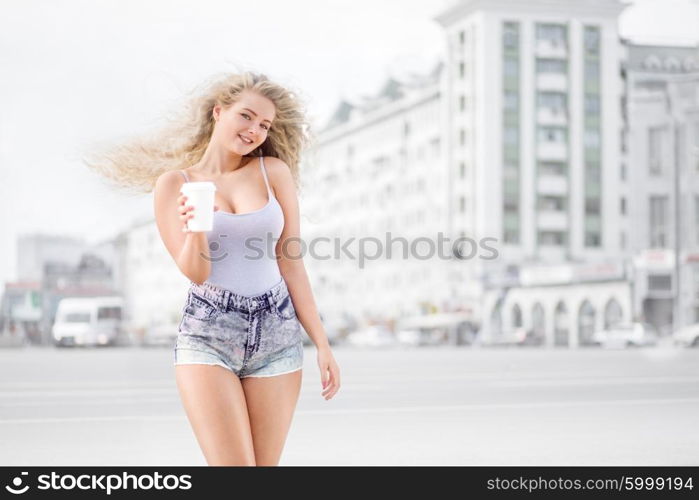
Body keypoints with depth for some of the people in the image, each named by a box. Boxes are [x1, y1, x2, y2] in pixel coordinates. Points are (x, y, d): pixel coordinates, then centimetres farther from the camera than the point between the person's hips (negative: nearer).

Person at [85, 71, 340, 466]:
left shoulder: (274, 171, 5)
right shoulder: (175, 182, 2)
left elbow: (291, 264, 6)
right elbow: (196, 272, -5)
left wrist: (323, 343, 3)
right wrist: (195, 228, -25)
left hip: (277, 334, 2)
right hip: (208, 337, -2)